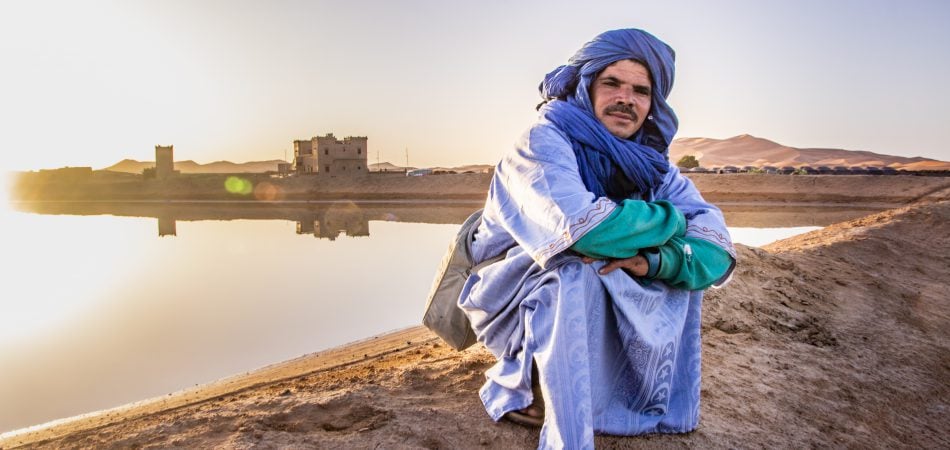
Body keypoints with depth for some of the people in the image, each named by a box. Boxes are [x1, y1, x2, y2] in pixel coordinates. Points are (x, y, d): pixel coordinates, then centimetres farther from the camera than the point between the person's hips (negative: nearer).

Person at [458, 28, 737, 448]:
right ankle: (521, 383, -13)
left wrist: (653, 261, -33)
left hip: (593, 306, 6)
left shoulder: (650, 162, -4)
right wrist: (669, 221, -21)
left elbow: (716, 251, -13)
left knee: (681, 265, -3)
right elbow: (580, 226, -38)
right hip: (513, 300, -6)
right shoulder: (543, 141, -21)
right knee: (578, 270, -33)